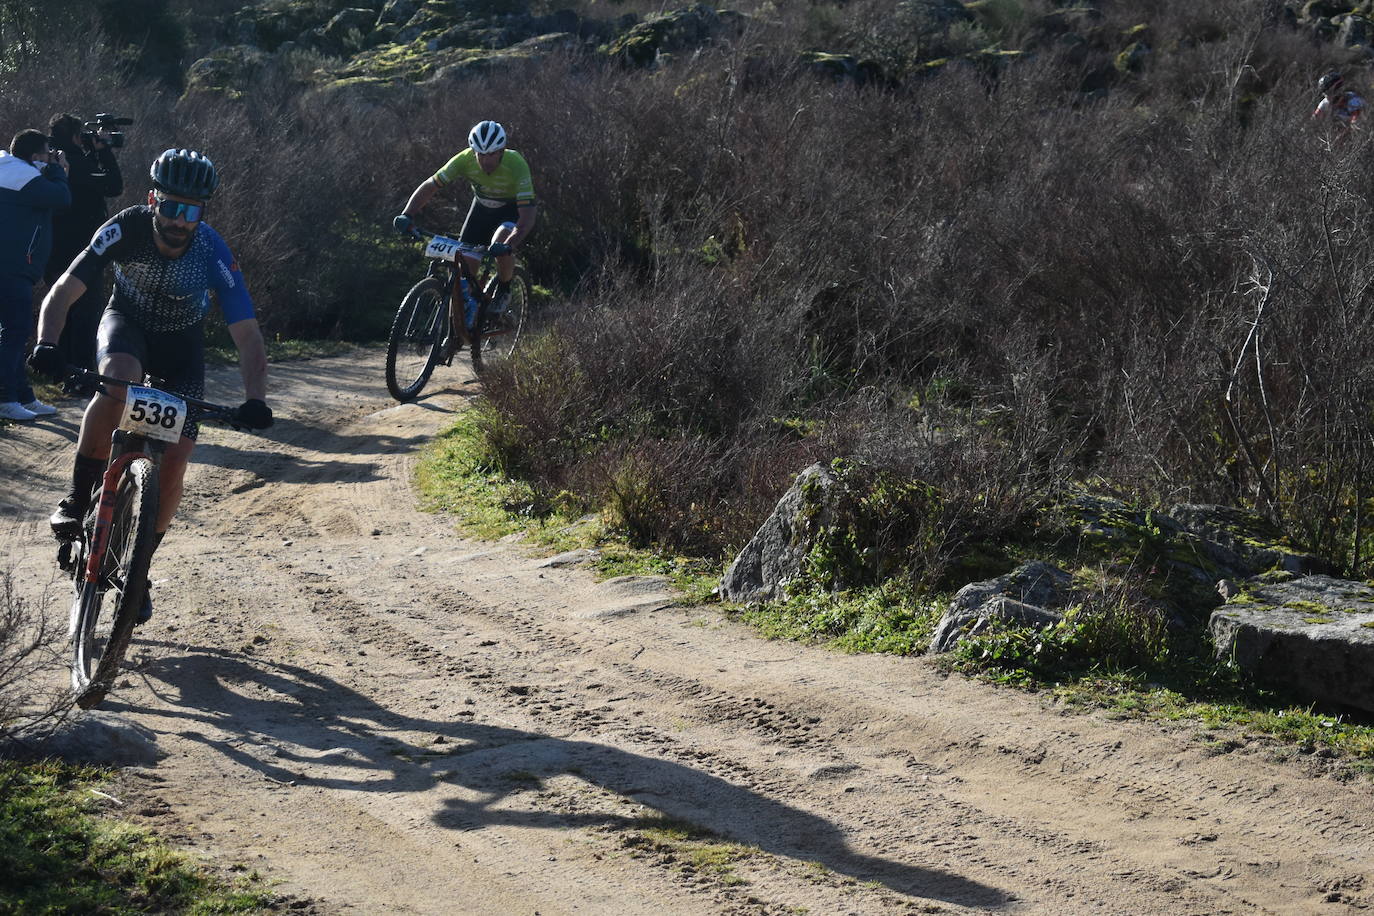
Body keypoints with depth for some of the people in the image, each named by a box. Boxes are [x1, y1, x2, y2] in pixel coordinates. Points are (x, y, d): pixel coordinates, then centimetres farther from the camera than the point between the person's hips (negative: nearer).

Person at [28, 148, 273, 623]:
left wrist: (256, 400, -45)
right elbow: (63, 292, -29)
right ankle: (78, 499, -20)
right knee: (119, 381, -37)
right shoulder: (126, 229, -28)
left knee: (173, 464, -9)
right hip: (127, 323, 0)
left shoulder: (213, 253, -29)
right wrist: (46, 344, -47)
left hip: (181, 344, 1)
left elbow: (247, 335, -31)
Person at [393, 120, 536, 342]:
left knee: (501, 245, -35)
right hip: (483, 206, 3)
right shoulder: (465, 160, -26)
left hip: (515, 209, -3)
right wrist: (407, 215, -37)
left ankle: (503, 290, -4)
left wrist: (509, 245, -56)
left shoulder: (516, 165, -35)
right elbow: (428, 186, -21)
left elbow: (528, 215, -39)